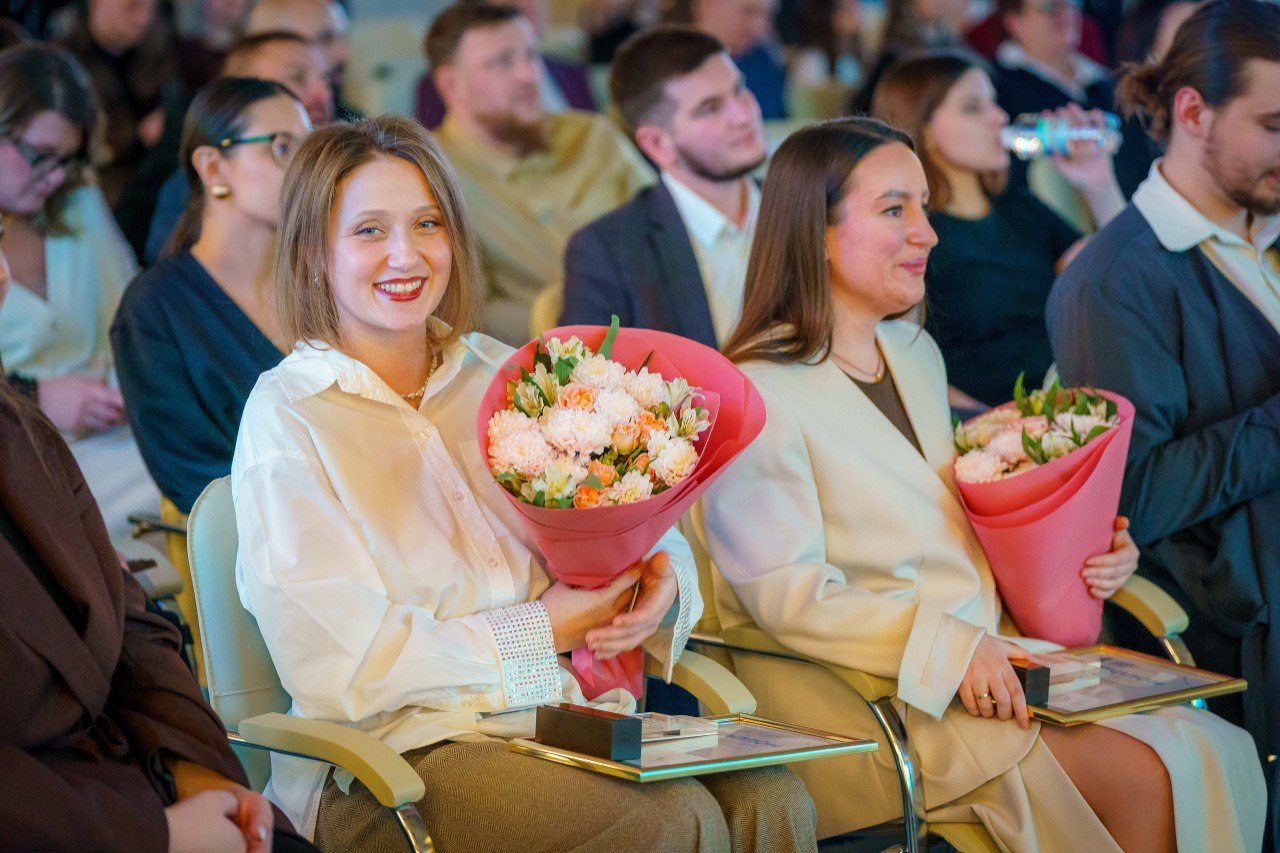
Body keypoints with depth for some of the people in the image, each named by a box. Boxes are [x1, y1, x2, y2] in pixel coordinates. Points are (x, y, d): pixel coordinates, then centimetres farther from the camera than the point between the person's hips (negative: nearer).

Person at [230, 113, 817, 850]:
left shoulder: (501, 376, 15)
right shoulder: (286, 418, -2)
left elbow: (652, 535, 16)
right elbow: (339, 666, -10)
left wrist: (660, 582, -9)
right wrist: (546, 630, -11)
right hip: (399, 754, -5)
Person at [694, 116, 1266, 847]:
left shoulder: (916, 352, 19)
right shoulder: (757, 394, -10)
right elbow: (785, 593, -17)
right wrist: (946, 649, -27)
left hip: (987, 663, 8)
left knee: (1217, 754, -13)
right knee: (1143, 781, -23)